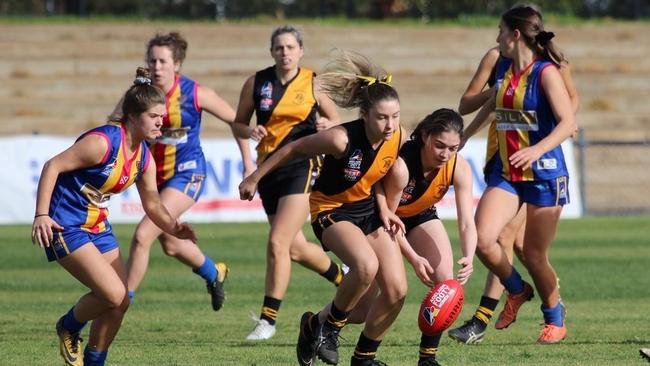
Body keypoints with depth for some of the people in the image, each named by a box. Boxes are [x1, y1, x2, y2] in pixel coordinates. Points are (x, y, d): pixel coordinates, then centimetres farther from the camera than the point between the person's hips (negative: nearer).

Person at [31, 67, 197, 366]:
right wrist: (41, 215, -27)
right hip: (66, 226, -9)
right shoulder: (103, 142, -22)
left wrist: (174, 228, -10)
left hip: (98, 226, 9)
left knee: (120, 302, 5)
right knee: (114, 295, -16)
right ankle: (68, 328, 11)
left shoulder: (144, 157, 4)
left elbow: (152, 203, 11)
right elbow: (53, 166, -21)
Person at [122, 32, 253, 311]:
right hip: (155, 175, 5)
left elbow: (236, 120, -3)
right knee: (170, 244, 22)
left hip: (186, 173, -5)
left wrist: (247, 162, 1)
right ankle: (214, 273, 53)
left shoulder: (195, 94, -16)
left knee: (142, 236, -20)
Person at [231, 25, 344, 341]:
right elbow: (238, 124, 10)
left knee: (277, 243, -15)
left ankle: (268, 319, -9)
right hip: (269, 168, 4)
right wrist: (251, 132, -12)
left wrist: (327, 125, -14)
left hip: (302, 165, -4)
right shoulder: (256, 83, 3)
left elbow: (337, 121, 8)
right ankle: (342, 276, 42)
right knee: (295, 248, 13)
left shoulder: (313, 84, -1)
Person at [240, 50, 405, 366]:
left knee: (396, 290, -7)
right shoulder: (342, 139, -30)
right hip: (331, 210, -6)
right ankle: (327, 325, -11)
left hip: (368, 209, 6)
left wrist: (385, 210, 5)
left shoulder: (398, 136, -15)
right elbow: (294, 148, -14)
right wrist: (254, 178, -4)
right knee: (367, 265, -35)